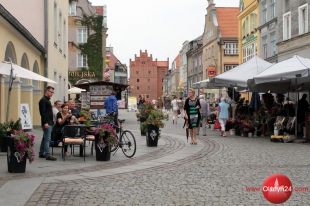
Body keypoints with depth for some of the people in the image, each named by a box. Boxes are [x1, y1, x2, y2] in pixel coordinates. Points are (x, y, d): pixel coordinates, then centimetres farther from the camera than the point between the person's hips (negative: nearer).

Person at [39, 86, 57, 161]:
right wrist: (45, 122, -24)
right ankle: (47, 155, -12)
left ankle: (41, 153, 20)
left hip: (49, 123, 10)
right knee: (47, 139, -11)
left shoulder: (47, 100, 20)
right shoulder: (43, 100, -11)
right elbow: (43, 112, -20)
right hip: (46, 123, -10)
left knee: (45, 138, 14)